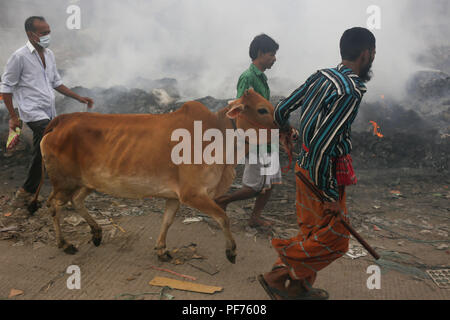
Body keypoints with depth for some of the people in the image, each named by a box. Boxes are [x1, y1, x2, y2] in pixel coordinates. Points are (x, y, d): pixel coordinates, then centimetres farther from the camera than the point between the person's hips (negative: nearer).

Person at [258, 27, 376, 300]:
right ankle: (278, 276, 11)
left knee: (312, 231, 20)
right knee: (334, 239, 5)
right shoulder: (350, 92, -23)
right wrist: (329, 195, -21)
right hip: (326, 171, -9)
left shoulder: (321, 76, 2)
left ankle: (298, 288, 32)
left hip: (306, 165, 9)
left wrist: (286, 130, 33)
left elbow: (281, 110, 9)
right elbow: (321, 146, -28)